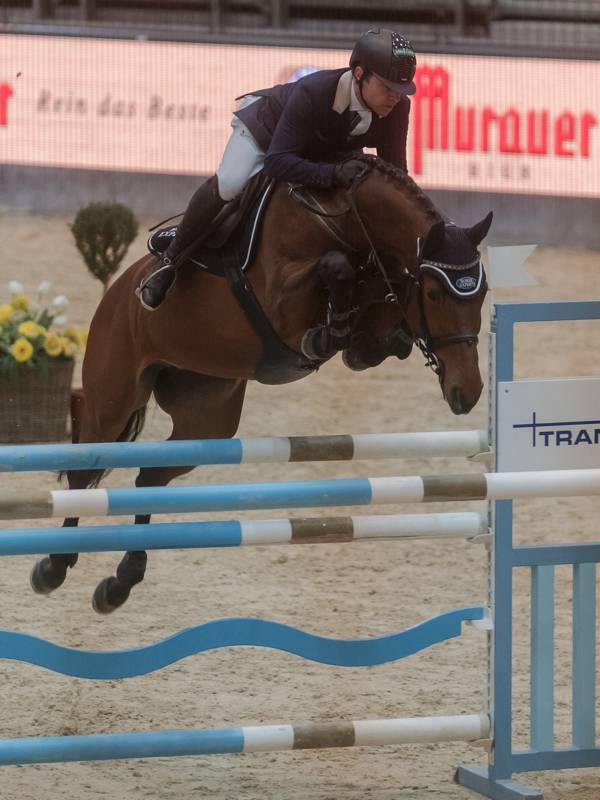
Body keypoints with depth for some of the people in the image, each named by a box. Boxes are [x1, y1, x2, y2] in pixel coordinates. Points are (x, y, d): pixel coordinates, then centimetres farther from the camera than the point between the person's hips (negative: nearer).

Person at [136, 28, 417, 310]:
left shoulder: (398, 107, -29)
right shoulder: (311, 93, -44)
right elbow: (277, 162, -50)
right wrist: (334, 174, -63)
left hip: (330, 153, 6)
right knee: (228, 183, -30)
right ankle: (171, 260, -12)